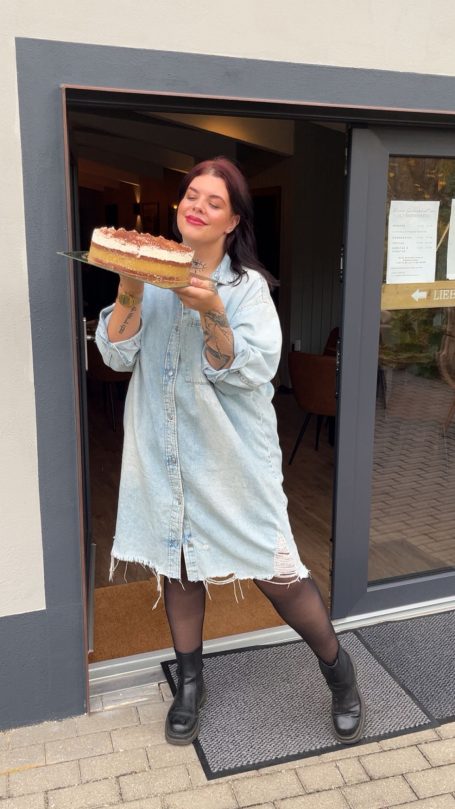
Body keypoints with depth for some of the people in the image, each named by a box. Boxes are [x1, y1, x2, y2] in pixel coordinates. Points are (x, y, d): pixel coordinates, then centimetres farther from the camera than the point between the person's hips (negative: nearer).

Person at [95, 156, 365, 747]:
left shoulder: (248, 286, -5)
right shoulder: (152, 275, 4)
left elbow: (248, 372, -15)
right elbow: (117, 355, -5)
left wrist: (212, 315, -29)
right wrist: (128, 294, -20)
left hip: (233, 455, -3)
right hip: (165, 451, 3)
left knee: (276, 571, 0)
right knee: (177, 561, 15)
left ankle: (339, 671, 27)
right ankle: (190, 682, 38)